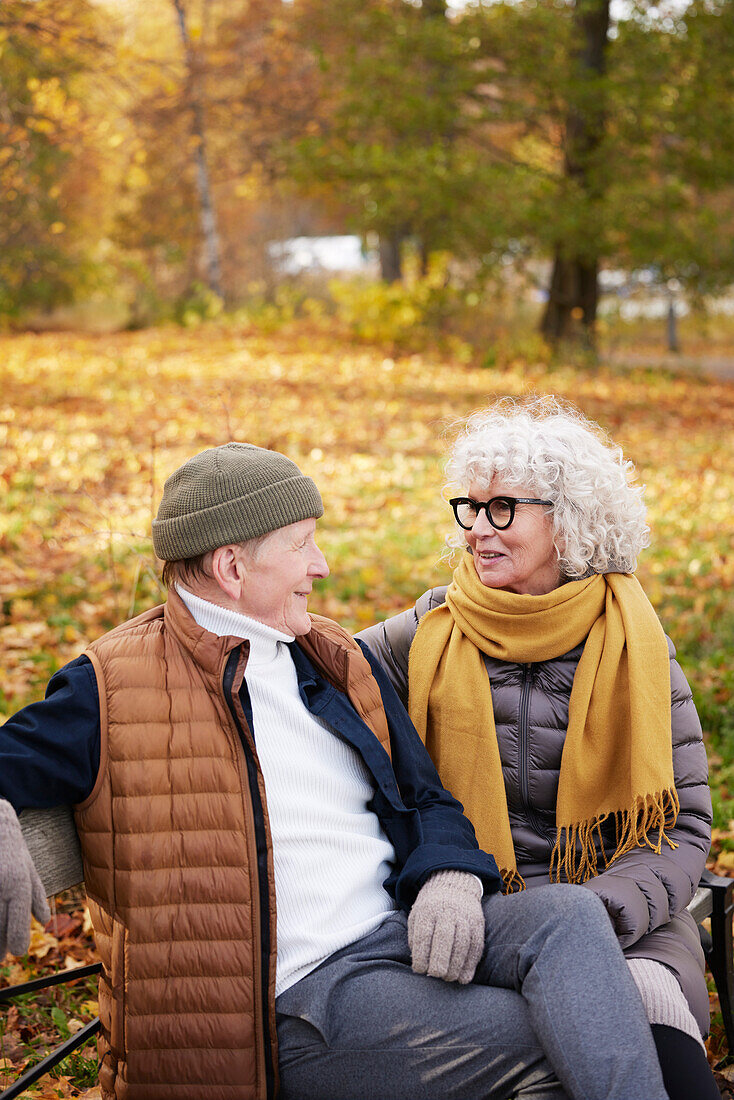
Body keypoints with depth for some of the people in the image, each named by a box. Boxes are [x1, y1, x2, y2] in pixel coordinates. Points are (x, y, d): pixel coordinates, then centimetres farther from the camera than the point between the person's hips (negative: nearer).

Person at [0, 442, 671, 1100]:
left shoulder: (339, 662, 18)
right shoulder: (114, 690, -1)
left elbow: (426, 799, 20)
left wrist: (450, 880, -3)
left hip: (403, 933, 6)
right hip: (296, 996, -6)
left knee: (570, 913, -23)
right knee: (548, 1045, -24)